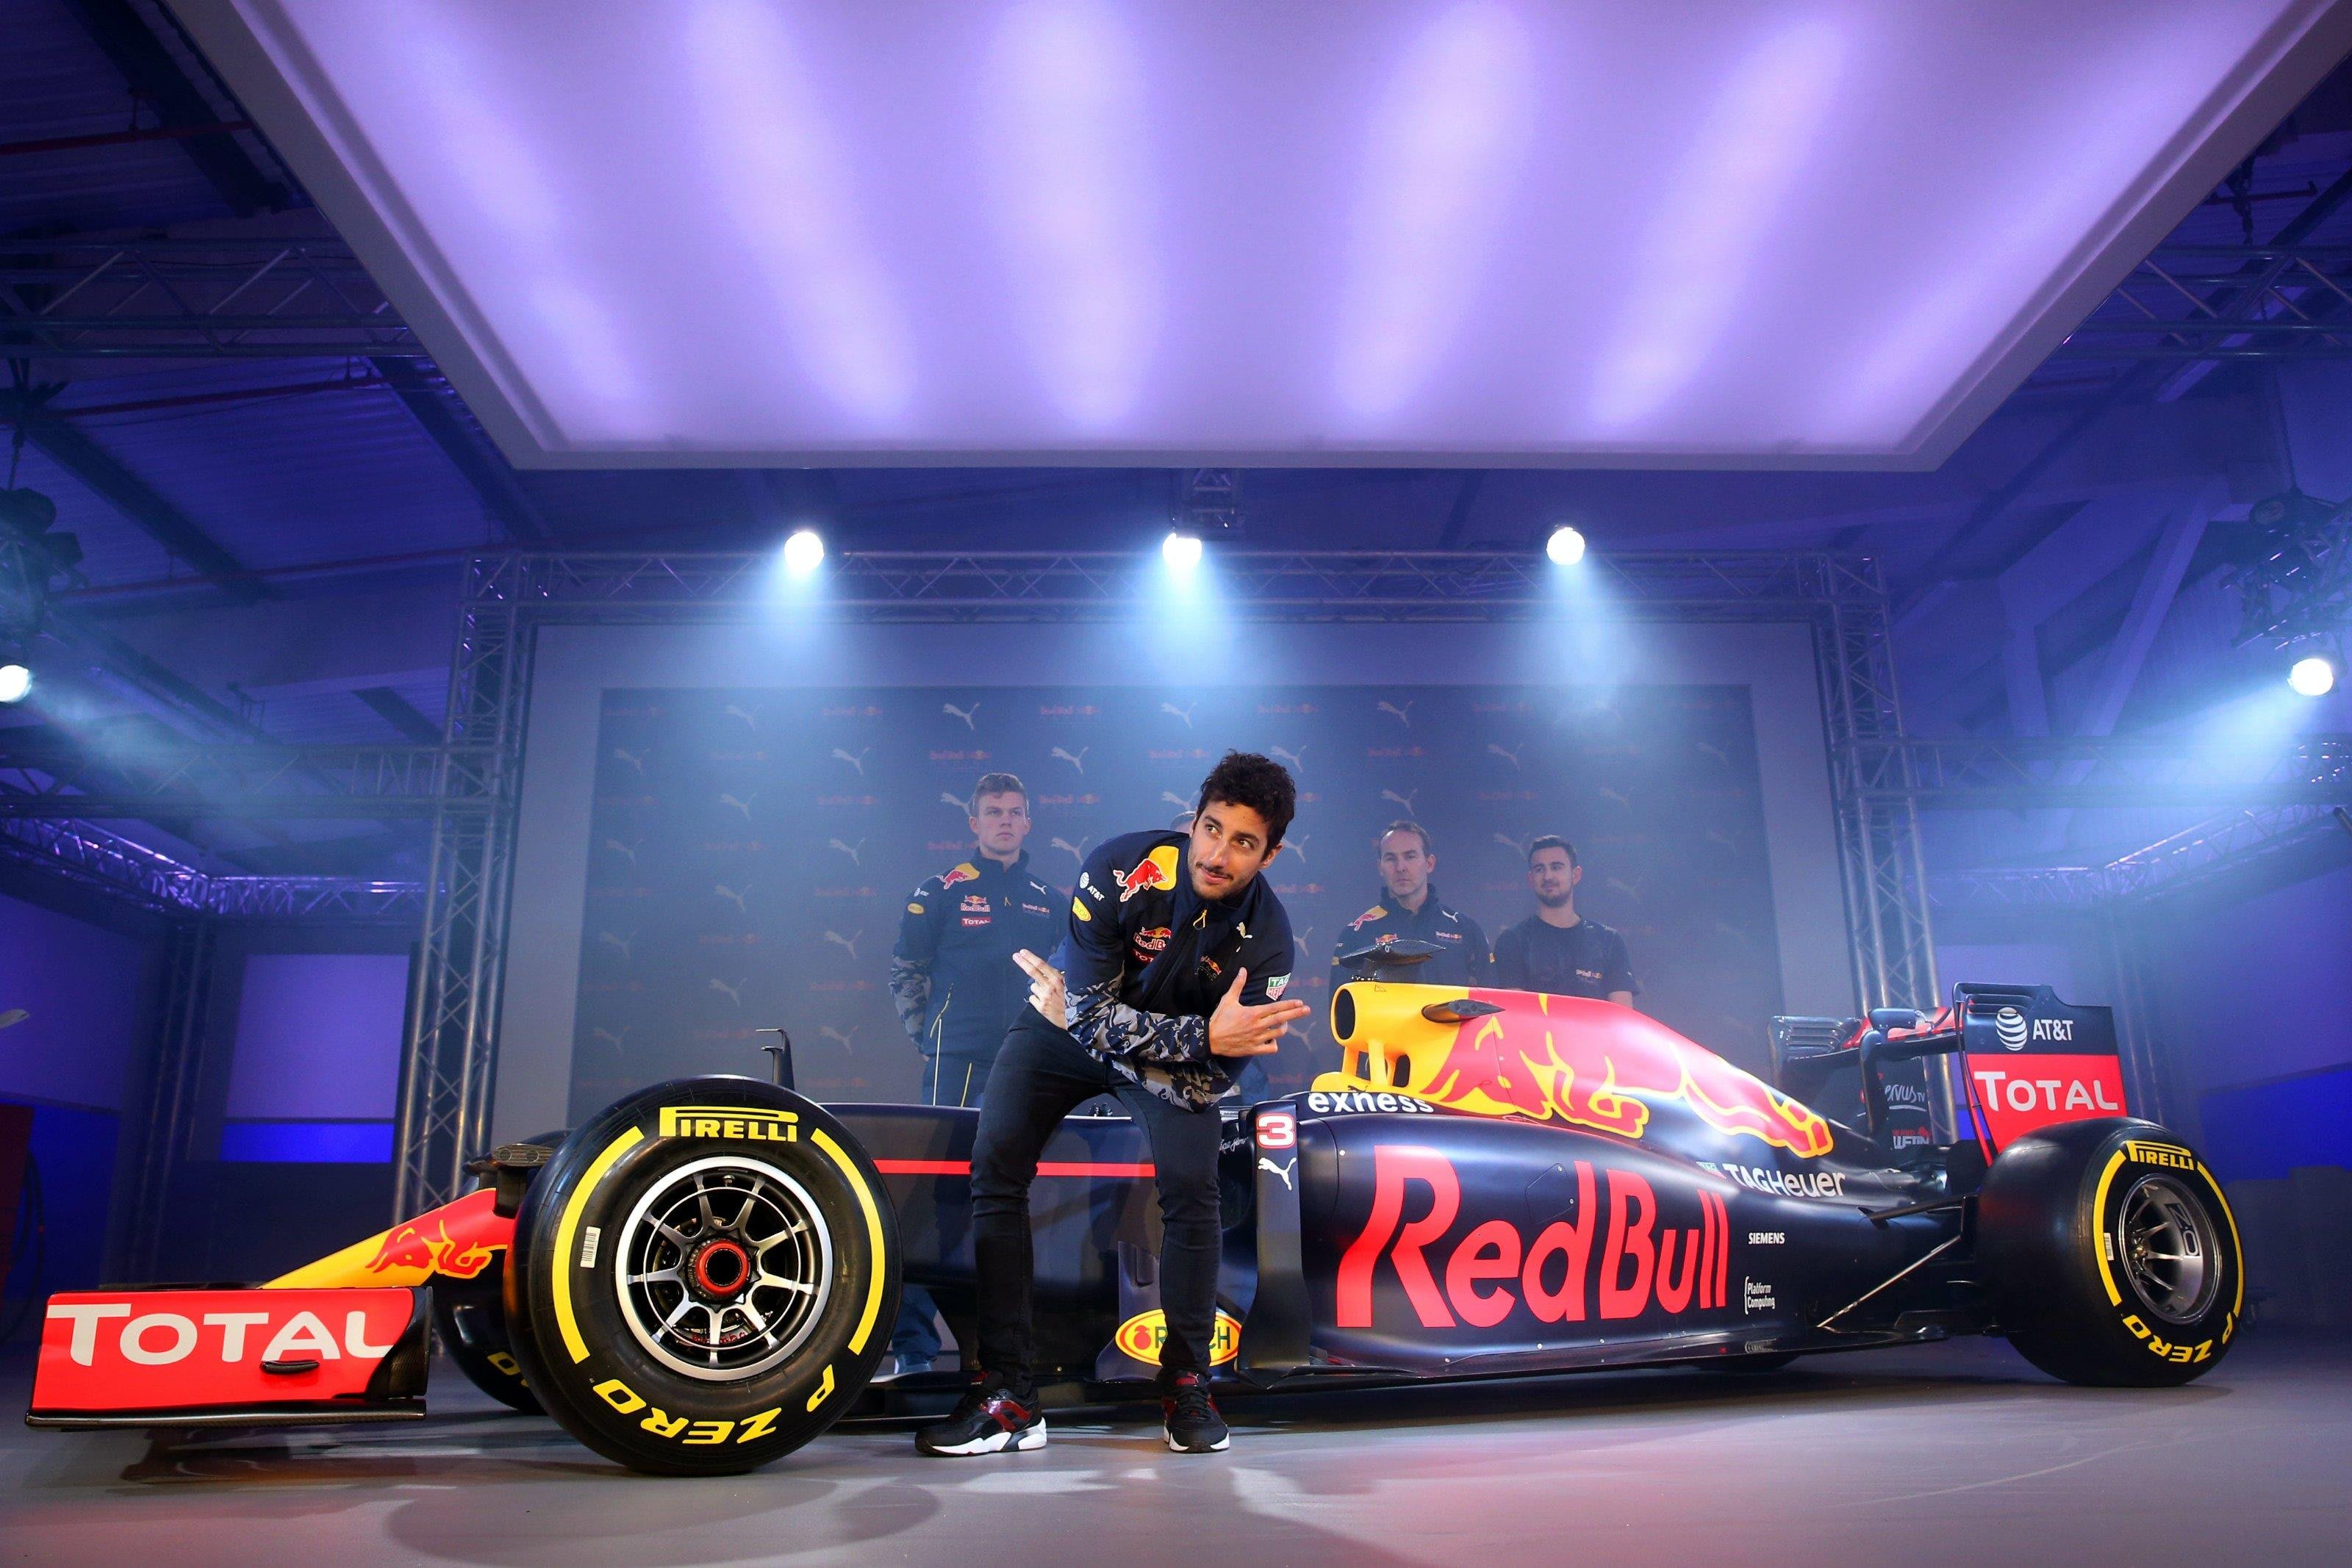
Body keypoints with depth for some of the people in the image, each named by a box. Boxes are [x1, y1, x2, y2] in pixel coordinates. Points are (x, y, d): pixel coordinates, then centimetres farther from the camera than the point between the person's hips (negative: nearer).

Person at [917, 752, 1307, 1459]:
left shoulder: (1266, 941, -23)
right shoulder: (1122, 869, -29)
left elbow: (1208, 1081, -19)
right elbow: (1089, 1012, -30)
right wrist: (1203, 1037, -41)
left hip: (1179, 1049, 0)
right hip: (1067, 1023, 0)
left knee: (1191, 1184, -22)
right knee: (994, 1167, -16)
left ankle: (1187, 1386, -2)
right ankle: (1008, 1394, -10)